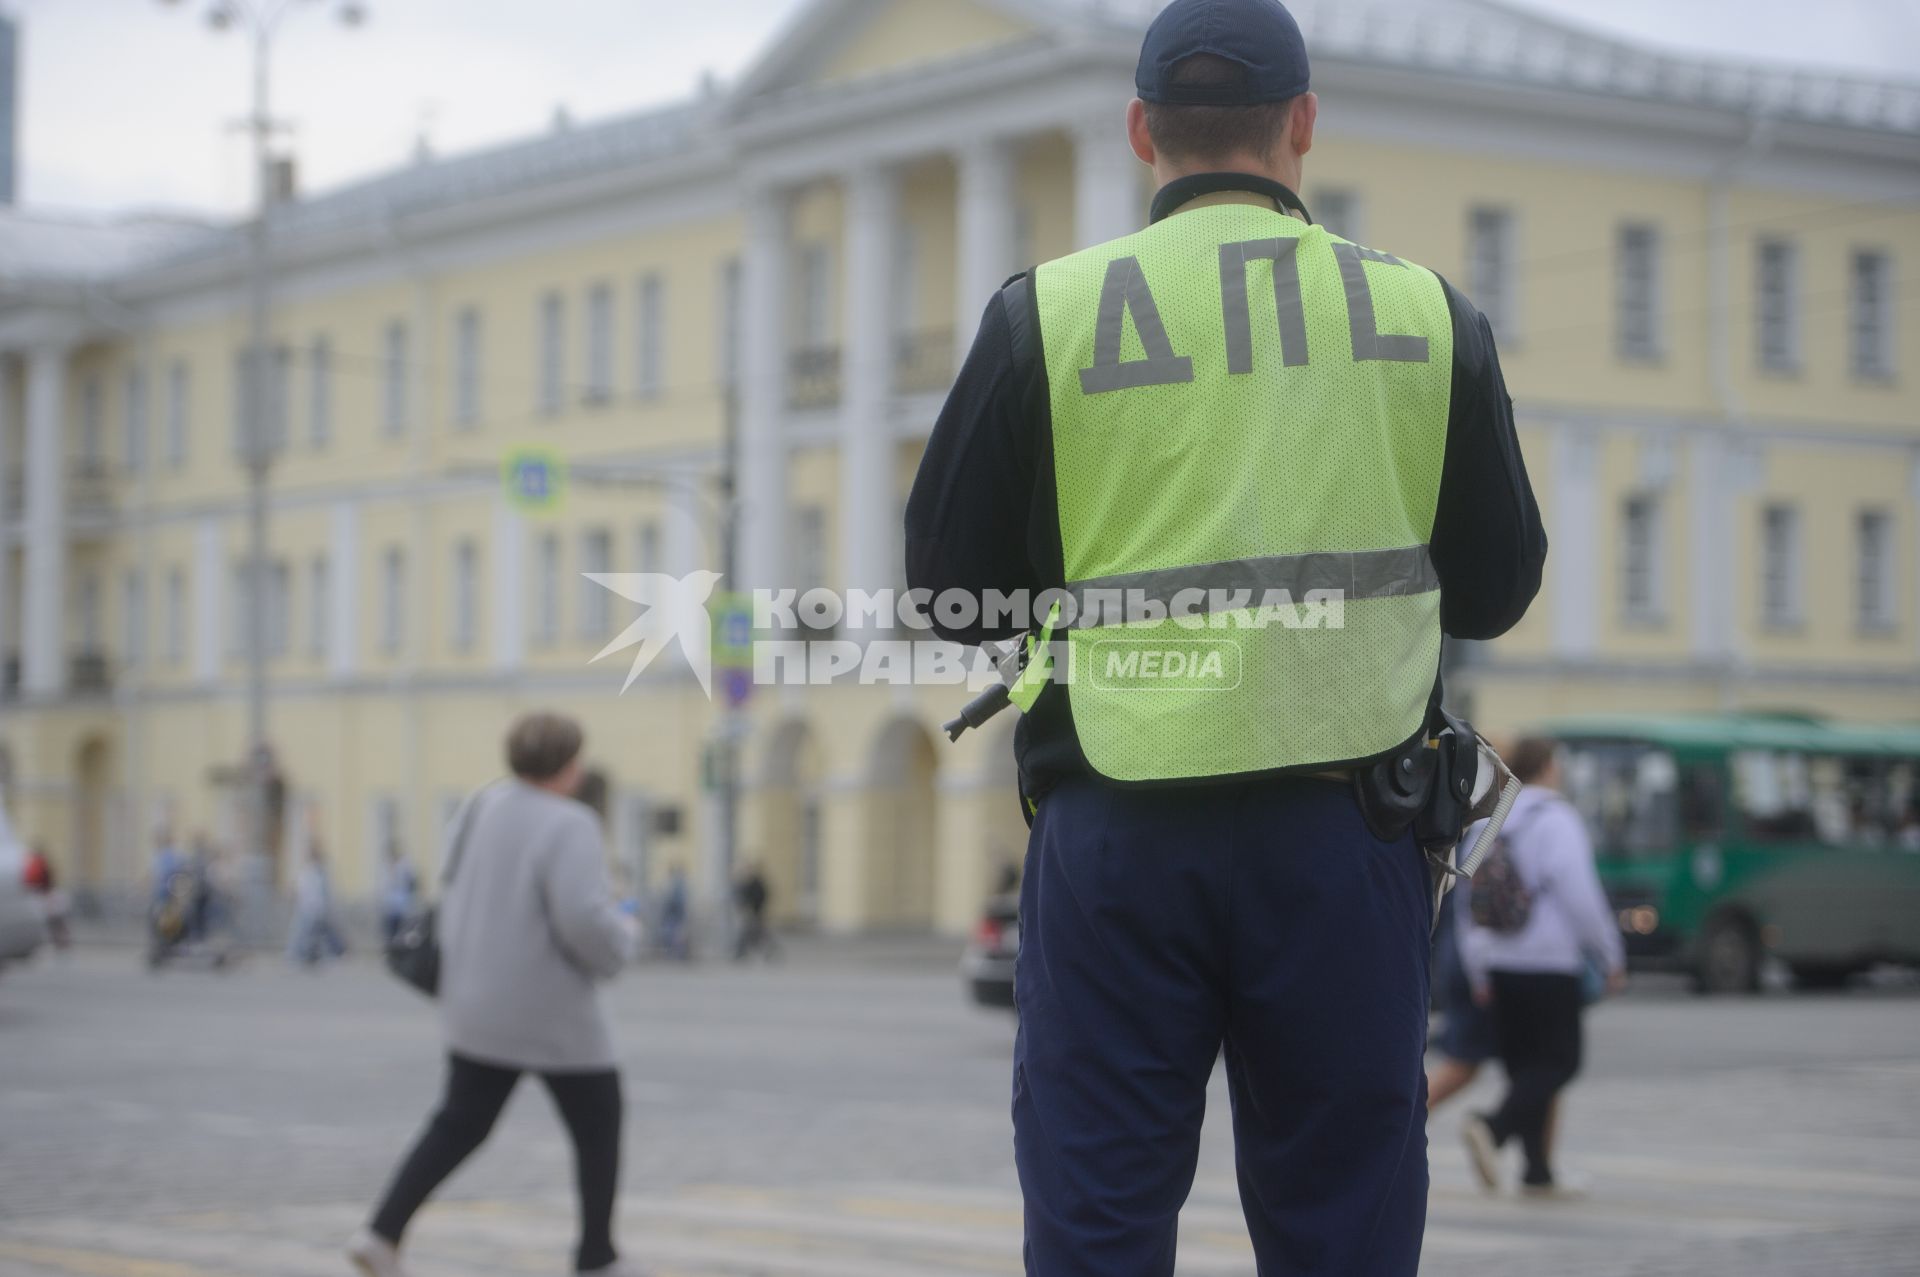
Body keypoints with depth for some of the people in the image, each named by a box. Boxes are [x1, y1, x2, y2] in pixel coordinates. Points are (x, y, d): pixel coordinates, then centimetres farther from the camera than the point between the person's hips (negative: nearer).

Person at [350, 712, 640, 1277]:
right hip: (551, 1015, -7)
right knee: (599, 1125, 13)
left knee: (460, 1125, 15)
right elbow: (584, 918, -32)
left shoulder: (486, 806, 3)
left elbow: (461, 892, 15)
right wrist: (620, 941, -11)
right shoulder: (568, 826, -21)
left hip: (482, 1007, 7)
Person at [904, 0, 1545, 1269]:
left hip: (1116, 839, -1)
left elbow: (950, 587, 4)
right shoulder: (1428, 314, 3)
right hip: (1346, 837, 1)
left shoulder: (1047, 314, -1)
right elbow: (1495, 589, 10)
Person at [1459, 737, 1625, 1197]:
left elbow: (1470, 897, 14)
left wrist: (1479, 972, 18)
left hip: (1500, 966, 7)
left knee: (1523, 1063, 11)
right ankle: (1493, 1127, -23)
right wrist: (1612, 957, -5)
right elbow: (1580, 895, -15)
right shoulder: (1557, 821, -9)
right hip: (1550, 966, -7)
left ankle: (1537, 1169, 8)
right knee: (1558, 1063, -2)